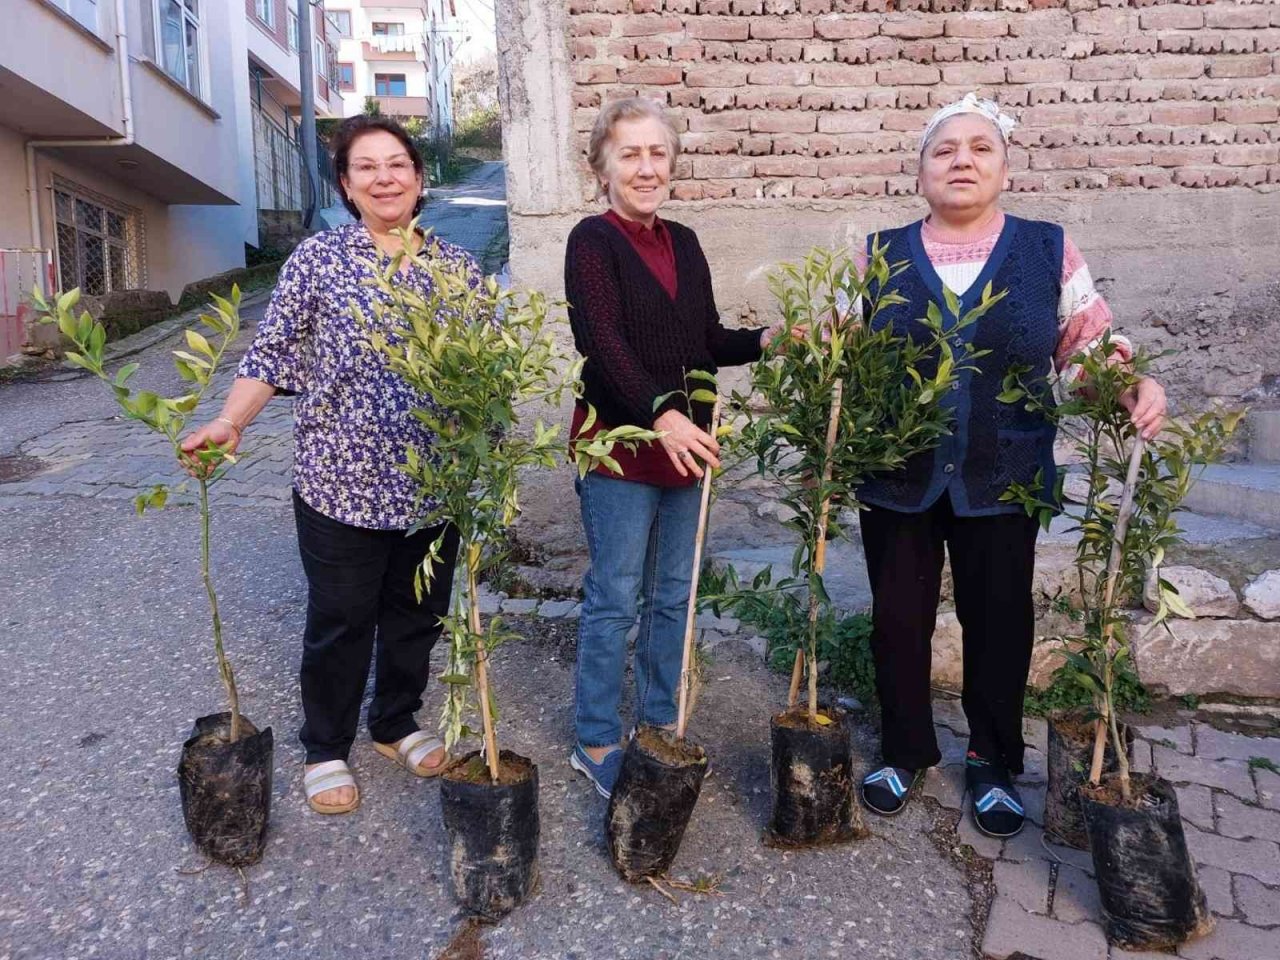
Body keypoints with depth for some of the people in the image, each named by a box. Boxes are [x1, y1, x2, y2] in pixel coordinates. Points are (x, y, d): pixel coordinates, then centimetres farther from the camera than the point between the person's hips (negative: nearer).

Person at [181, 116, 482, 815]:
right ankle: (325, 750, 29)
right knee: (340, 622, 8)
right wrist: (230, 422, -17)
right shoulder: (318, 258, -2)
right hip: (343, 481, -3)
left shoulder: (457, 266, 6)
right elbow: (273, 352, -3)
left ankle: (396, 726, 38)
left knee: (418, 614, 15)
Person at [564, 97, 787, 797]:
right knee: (615, 600, 1)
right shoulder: (593, 241, -8)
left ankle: (660, 726, 31)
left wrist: (763, 341, -3)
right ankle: (596, 745, 18)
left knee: (673, 595, 14)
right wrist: (660, 414, -35)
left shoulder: (683, 243, 13)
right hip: (618, 445, -7)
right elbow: (602, 344, -22)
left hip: (684, 444, 7)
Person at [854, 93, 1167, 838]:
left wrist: (1137, 388, -15)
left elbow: (1092, 350, 4)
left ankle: (994, 764, 33)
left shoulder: (1049, 250, 2)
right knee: (898, 620, 10)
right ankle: (905, 751, 33)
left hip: (1002, 482, 0)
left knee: (998, 624, 11)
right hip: (897, 479, 1)